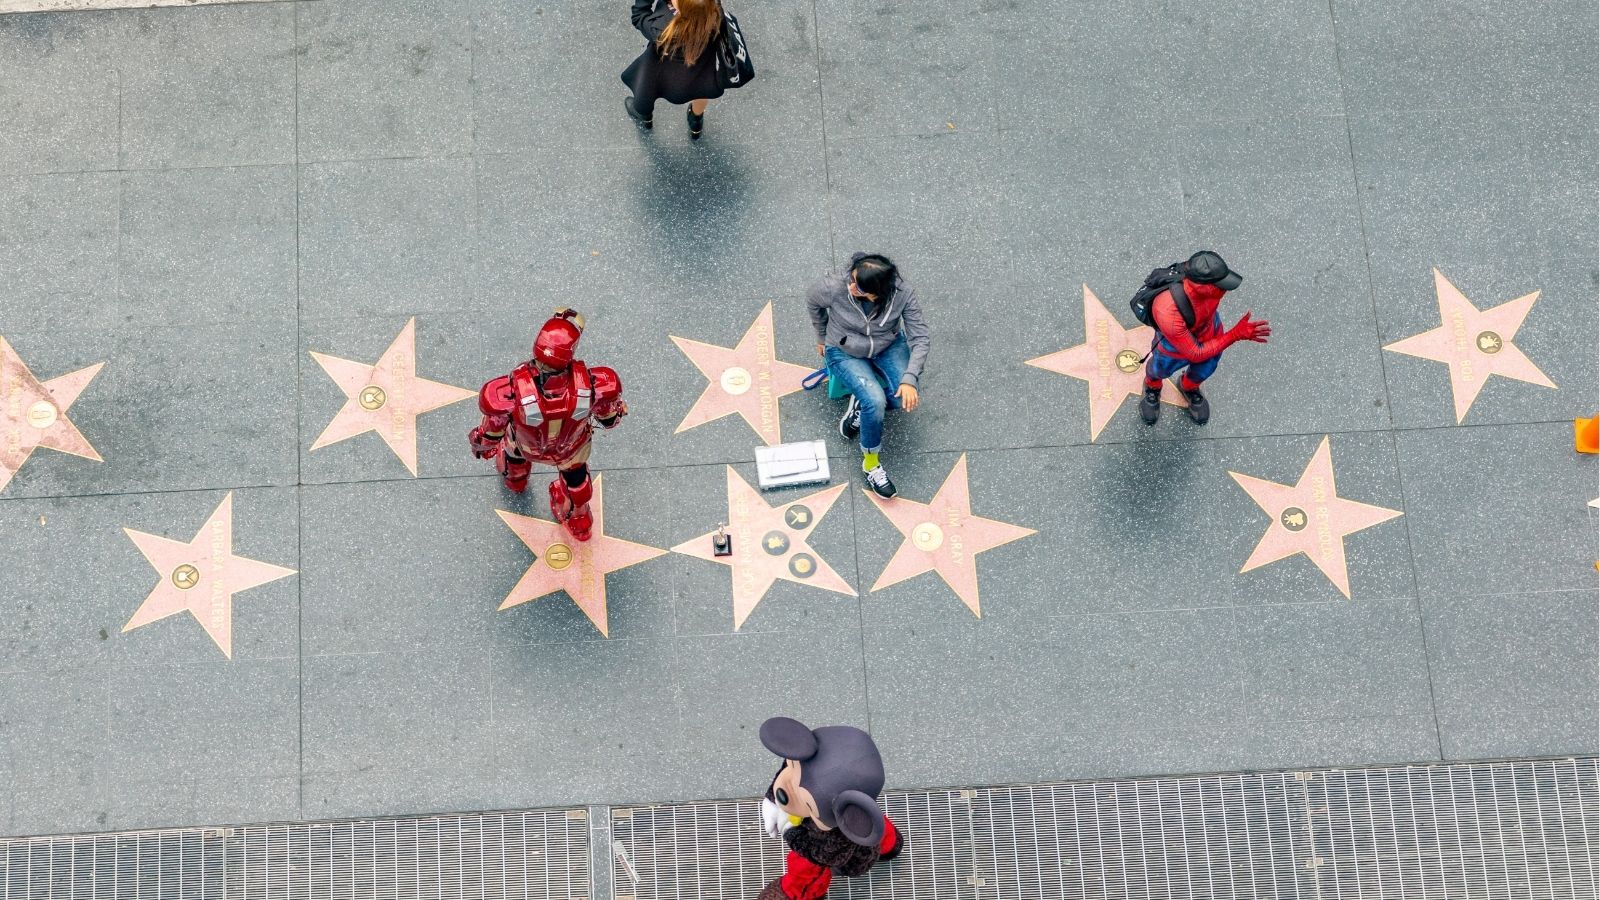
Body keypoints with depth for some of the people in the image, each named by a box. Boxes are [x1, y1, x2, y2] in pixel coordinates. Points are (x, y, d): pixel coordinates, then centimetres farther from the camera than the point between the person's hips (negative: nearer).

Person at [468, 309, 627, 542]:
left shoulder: (514, 389, -45)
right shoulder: (592, 383, -43)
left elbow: (493, 426, -22)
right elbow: (608, 413, -17)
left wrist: (482, 444, 2)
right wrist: (612, 416, 9)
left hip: (527, 446, 0)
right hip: (572, 447, 0)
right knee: (575, 475, 34)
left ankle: (514, 478, 72)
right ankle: (579, 521, 62)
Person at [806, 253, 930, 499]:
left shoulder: (903, 294, -29)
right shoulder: (834, 288, -30)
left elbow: (919, 339, -22)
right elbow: (812, 303, -6)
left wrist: (910, 379, -34)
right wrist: (823, 338, 10)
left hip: (889, 346, 2)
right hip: (846, 352, -2)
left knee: (907, 399, -23)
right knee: (875, 401, -26)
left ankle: (860, 403, 7)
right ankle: (870, 462, -3)